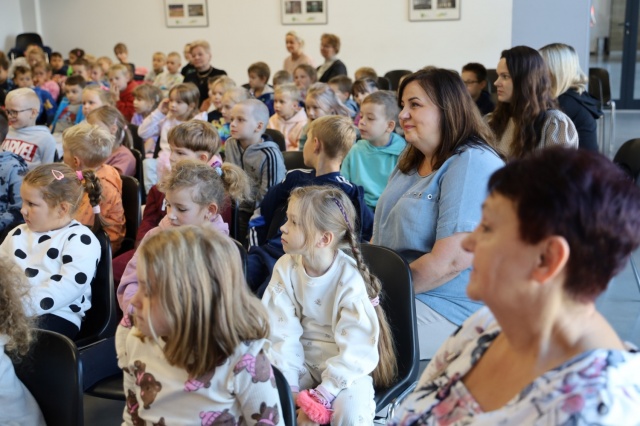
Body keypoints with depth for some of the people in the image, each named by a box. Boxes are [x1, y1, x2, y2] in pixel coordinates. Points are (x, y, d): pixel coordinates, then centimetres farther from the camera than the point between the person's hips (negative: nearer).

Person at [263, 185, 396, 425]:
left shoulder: (350, 280, -20)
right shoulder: (286, 268, -8)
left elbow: (356, 350, -20)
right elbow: (282, 333, -10)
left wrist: (320, 397, -25)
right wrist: (289, 389, -19)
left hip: (346, 366, -4)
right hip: (302, 359, 4)